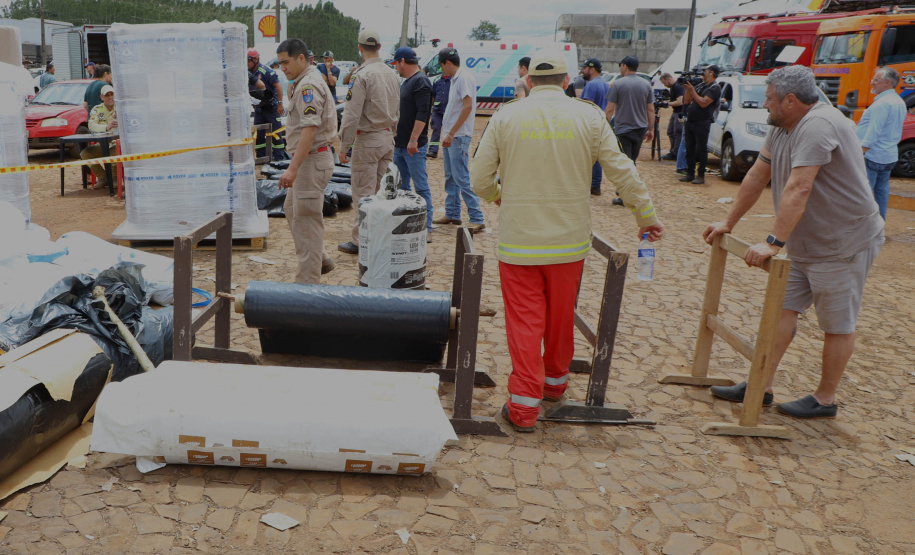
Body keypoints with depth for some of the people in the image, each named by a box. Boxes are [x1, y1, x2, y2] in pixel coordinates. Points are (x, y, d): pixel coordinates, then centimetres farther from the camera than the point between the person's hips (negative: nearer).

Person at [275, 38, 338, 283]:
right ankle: (320, 260, 28)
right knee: (292, 208, 21)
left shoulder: (308, 85, -17)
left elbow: (310, 129, -28)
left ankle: (308, 280, 1)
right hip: (310, 159, 11)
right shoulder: (305, 82, 17)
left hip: (312, 160, -11)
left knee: (306, 219, -6)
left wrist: (292, 169, -30)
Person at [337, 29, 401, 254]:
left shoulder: (362, 75, -14)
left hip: (367, 140, -7)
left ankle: (360, 241, 4)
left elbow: (352, 115, -17)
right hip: (388, 138, 7)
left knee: (363, 193, -1)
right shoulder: (393, 75, 8)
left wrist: (344, 145, -11)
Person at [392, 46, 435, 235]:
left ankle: (426, 228, -2)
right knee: (401, 185, 14)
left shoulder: (420, 81, -12)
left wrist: (413, 139, -26)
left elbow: (423, 113, -22)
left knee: (421, 187, -6)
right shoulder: (406, 82, 18)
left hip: (414, 146, -10)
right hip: (400, 144, 10)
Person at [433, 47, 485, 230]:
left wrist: (451, 133, -22)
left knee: (462, 178, -10)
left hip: (459, 136, -10)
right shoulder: (455, 79, 16)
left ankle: (477, 219, -7)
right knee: (450, 177, 14)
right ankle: (452, 214, 23)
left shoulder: (464, 77, -13)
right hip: (451, 135, 10)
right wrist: (446, 129, 17)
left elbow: (468, 107, -22)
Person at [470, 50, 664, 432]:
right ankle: (555, 383, 38)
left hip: (519, 240, -1)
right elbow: (623, 173, 1)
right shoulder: (589, 116, -1)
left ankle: (524, 406, 4)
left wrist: (498, 197, 20)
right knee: (561, 317, 18)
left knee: (525, 319, 4)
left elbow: (479, 179, -1)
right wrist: (646, 216, 13)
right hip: (569, 240, 2)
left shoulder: (506, 116, -3)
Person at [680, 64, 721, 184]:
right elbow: (686, 101, 16)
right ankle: (690, 174, 15)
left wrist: (692, 90, -14)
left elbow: (703, 103, -19)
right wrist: (688, 88, 3)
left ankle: (701, 175, 1)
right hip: (690, 121, 8)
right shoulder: (701, 86, 19)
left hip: (702, 123, -8)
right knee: (689, 149, 9)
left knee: (701, 150, -4)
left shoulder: (714, 88, -6)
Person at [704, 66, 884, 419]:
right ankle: (762, 387, 13)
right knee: (783, 309, 7)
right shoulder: (781, 128, 7)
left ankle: (825, 400, 15)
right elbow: (757, 177, 12)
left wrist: (774, 243, -36)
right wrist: (728, 223, 15)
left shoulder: (818, 125, -24)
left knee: (837, 325, 3)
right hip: (804, 244, 9)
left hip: (843, 241, -9)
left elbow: (798, 188, -33)